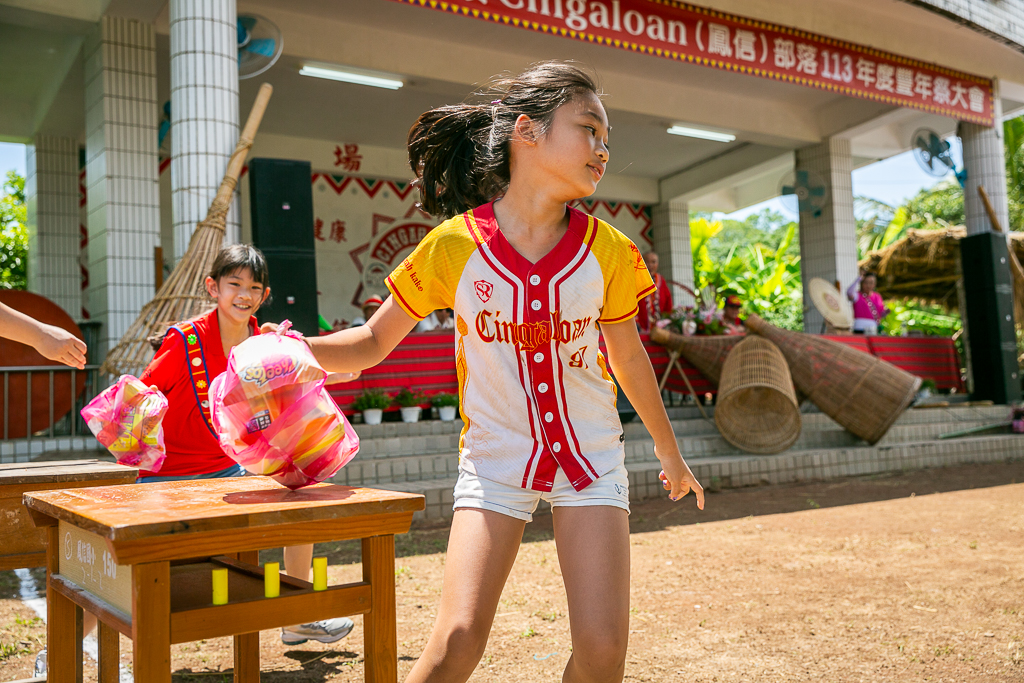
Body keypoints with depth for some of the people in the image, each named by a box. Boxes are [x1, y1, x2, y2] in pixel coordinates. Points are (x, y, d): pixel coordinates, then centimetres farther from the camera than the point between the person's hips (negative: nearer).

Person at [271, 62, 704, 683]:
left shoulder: (607, 250, -7)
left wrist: (670, 452, 20)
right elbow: (374, 342, -3)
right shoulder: (455, 245, -12)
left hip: (590, 458, 2)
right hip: (495, 461, -1)